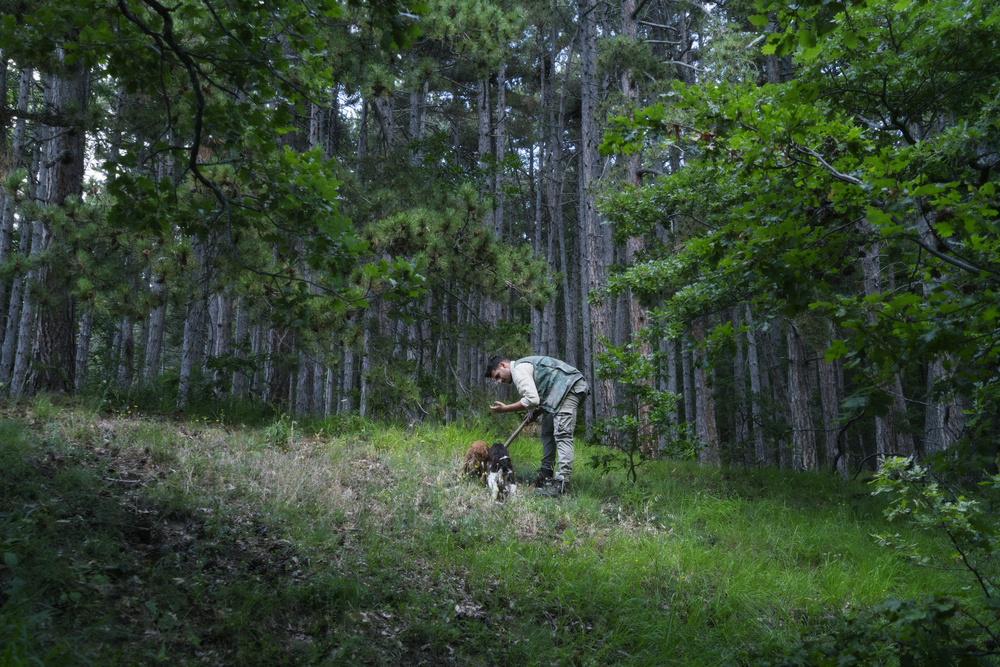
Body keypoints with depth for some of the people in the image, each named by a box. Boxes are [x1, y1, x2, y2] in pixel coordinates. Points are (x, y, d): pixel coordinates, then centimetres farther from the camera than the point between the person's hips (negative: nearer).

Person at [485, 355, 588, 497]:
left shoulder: (519, 369, -10)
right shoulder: (525, 365, 23)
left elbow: (532, 400, -20)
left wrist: (505, 409, -10)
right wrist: (537, 413, 11)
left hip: (570, 386, -11)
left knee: (562, 434, -17)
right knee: (547, 431, 13)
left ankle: (561, 484, -24)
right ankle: (546, 476, 17)